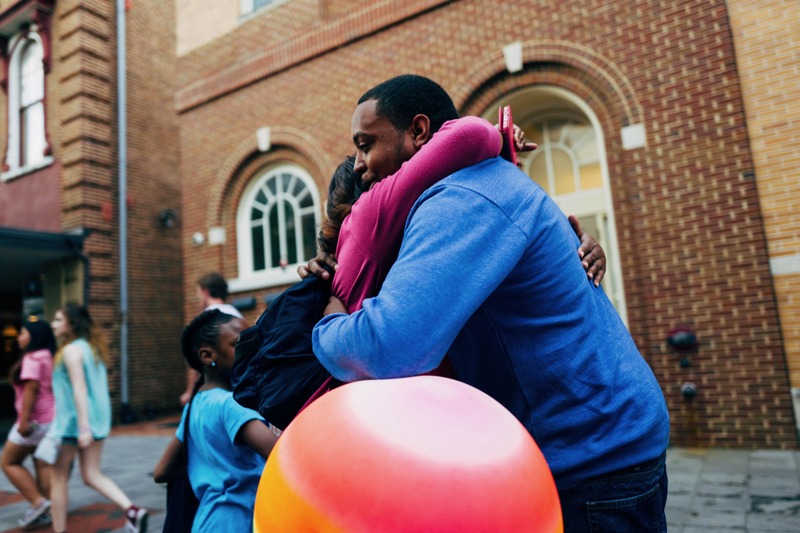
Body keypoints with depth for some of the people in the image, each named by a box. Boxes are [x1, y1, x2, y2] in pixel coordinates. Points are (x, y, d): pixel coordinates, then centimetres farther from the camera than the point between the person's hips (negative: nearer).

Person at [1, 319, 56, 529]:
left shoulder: (32, 357, -13)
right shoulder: (49, 356, 15)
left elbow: (32, 388, -21)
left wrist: (24, 420, -22)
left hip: (36, 420, -9)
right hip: (50, 419, 9)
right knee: (43, 465, 9)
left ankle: (38, 502, -2)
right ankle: (43, 512, 10)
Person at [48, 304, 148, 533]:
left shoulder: (71, 350, -13)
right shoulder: (91, 346, 13)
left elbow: (79, 389, -21)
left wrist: (83, 427, -26)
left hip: (73, 421, -8)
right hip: (97, 418, 8)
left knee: (59, 477, 10)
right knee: (92, 475, 8)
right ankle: (131, 509, -8)